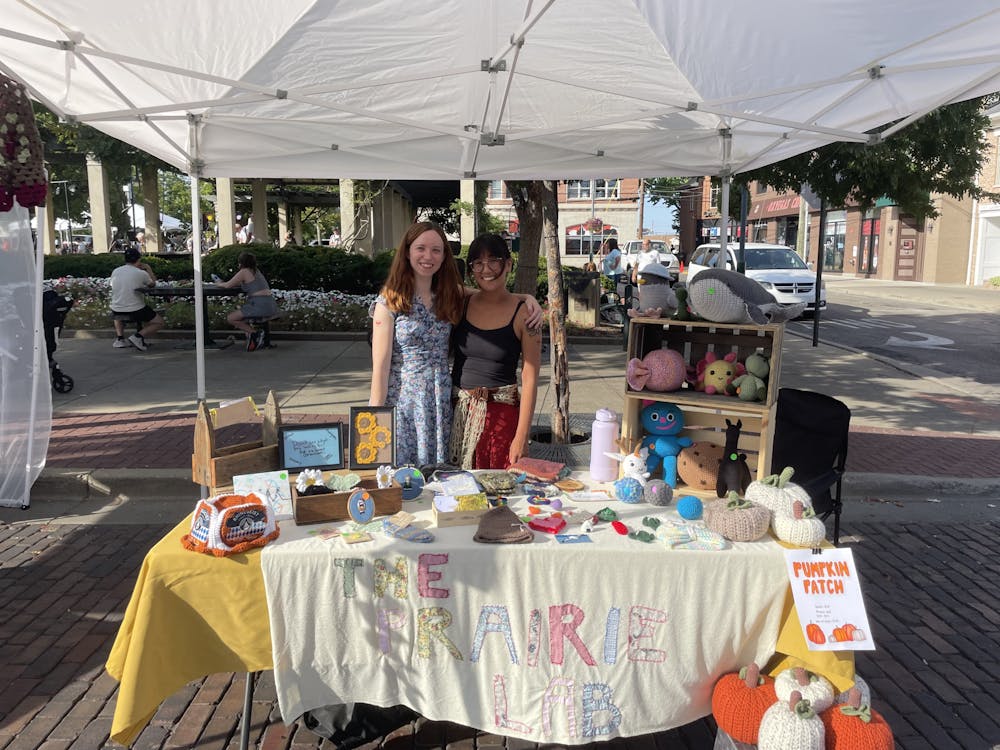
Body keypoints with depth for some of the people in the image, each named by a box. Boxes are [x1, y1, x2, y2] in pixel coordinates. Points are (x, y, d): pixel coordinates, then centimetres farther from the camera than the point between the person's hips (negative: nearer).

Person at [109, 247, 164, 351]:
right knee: (159, 323, 12)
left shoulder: (115, 271, 4)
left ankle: (119, 338, 20)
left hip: (116, 311, 5)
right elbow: (153, 284, 10)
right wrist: (148, 269, 24)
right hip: (135, 312, -5)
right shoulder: (141, 273, -10)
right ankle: (138, 336, -10)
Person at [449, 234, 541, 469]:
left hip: (501, 413, -3)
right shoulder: (461, 304, 4)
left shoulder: (523, 313, -6)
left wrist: (521, 437, -12)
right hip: (458, 412, 3)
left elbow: (530, 379, -8)